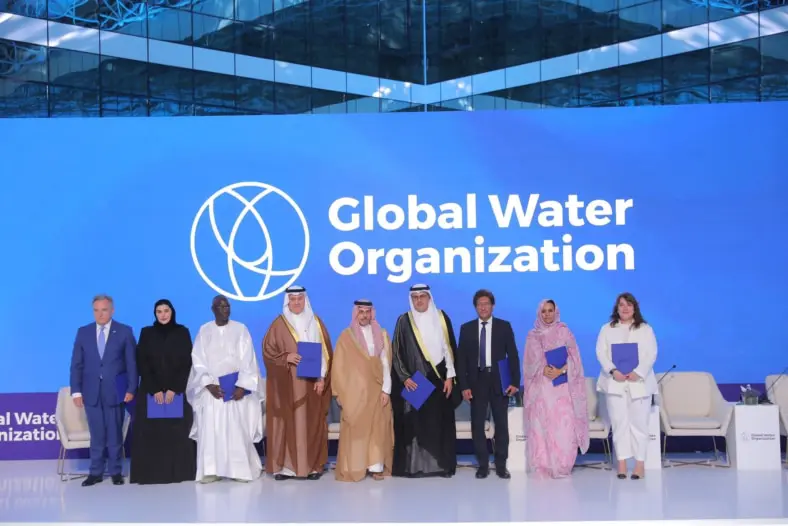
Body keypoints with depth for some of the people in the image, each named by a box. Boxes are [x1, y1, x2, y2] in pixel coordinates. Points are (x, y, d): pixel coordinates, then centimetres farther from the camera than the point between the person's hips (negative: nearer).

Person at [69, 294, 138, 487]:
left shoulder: (125, 332, 1)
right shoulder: (83, 332, 6)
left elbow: (132, 363, -1)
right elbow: (76, 364, 5)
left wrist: (131, 389, -8)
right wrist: (76, 390, -2)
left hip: (115, 390, -1)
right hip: (91, 391, 2)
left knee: (115, 434, 5)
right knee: (96, 434, 6)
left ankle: (116, 471, 15)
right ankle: (96, 472, 14)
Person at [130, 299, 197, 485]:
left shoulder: (182, 332, 3)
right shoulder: (146, 333, 3)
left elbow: (187, 363, -1)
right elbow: (142, 364, 0)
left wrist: (173, 389, -10)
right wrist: (155, 390, -10)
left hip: (177, 391, 0)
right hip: (151, 391, 0)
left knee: (177, 432, -2)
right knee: (151, 432, -4)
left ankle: (179, 472, 4)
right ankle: (152, 473, 0)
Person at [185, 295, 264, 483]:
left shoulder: (240, 329, 4)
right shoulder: (204, 331, 7)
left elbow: (247, 360, -2)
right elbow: (198, 361, 2)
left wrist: (242, 386, -12)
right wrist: (209, 385, -11)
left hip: (235, 388, -1)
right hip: (211, 388, 1)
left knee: (237, 430, -5)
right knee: (210, 430, -4)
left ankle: (241, 470, -2)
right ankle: (210, 470, -1)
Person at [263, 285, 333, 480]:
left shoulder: (316, 323, 8)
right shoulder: (279, 324, 3)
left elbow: (325, 351, 5)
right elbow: (268, 350, 0)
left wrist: (322, 377, -4)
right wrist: (286, 357, -17)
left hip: (312, 382, 2)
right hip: (286, 384, -2)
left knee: (312, 423, 2)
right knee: (287, 422, -3)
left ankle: (313, 465, 6)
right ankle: (284, 465, 0)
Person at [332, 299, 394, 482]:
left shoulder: (382, 335, 6)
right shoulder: (346, 336, 1)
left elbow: (386, 364, 3)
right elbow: (339, 366, 1)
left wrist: (386, 389, -5)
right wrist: (339, 392, -4)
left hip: (376, 390, 2)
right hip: (354, 391, -2)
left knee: (377, 429, 0)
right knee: (355, 429, -2)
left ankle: (376, 466, 2)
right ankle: (353, 469, 0)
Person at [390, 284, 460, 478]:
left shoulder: (441, 318, 5)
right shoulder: (404, 321, 2)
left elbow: (450, 348, 4)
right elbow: (396, 352, 1)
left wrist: (450, 377, -2)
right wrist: (405, 377, -8)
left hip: (438, 380, 1)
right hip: (413, 381, -1)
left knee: (440, 423, 1)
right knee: (414, 423, -2)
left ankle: (442, 464, 7)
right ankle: (413, 465, 1)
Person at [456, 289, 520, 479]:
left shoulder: (504, 326, 3)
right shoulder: (466, 328, 5)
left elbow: (513, 355, 2)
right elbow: (461, 359, 3)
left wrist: (514, 381, -6)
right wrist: (464, 386, -5)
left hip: (499, 380, -1)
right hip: (477, 381, 1)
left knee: (501, 424, 4)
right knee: (477, 425, 2)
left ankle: (501, 465, 12)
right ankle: (483, 465, 12)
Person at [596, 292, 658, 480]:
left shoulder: (645, 329, 10)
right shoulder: (607, 329, 12)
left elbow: (651, 354, 0)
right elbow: (601, 353, 2)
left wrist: (638, 372, -15)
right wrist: (613, 371, -15)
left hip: (639, 381, -1)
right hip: (615, 381, 1)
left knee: (639, 422, -3)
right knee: (619, 422, -1)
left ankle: (640, 463, -1)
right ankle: (622, 463, 1)